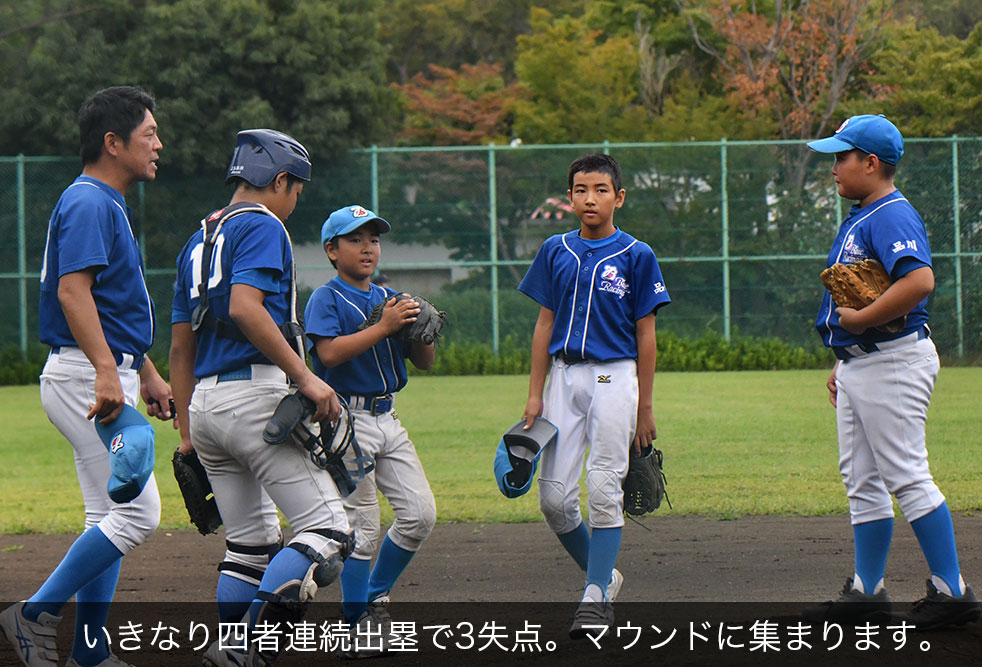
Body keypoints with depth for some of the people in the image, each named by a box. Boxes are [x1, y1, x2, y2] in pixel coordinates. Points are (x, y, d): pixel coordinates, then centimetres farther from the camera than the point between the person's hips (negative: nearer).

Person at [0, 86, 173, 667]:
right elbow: (73, 291, -25)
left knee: (110, 519, 10)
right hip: (87, 377, -11)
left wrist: (149, 376, 29)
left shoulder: (110, 205, 19)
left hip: (108, 377, 11)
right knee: (137, 513, -13)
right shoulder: (88, 203, -13)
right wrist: (107, 371, -35)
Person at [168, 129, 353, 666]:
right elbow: (245, 307, -20)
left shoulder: (198, 242, 23)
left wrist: (187, 432, 25)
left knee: (251, 545, 15)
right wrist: (305, 377, -20)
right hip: (256, 392, -9)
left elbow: (180, 348, 23)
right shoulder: (261, 226, -3)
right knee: (326, 531, -10)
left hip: (204, 401, 9)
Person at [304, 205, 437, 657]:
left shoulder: (389, 298, 15)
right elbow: (329, 352, -21)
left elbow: (425, 362, 14)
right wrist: (383, 327, -23)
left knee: (420, 512, 1)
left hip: (387, 418, 7)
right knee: (361, 526, -7)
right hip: (346, 418, -7)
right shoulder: (326, 299, -4)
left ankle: (375, 597, 19)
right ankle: (359, 627, 1)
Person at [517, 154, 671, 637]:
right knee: (554, 496, -1)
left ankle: (596, 597, -2)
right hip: (564, 377, 4)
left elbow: (645, 334, 1)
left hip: (615, 377, -4)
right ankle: (602, 574, 20)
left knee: (603, 490, -7)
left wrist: (645, 406, 0)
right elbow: (545, 324, 11)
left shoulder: (636, 256, -1)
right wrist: (535, 394, 6)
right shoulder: (556, 252, 8)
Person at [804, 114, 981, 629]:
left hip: (893, 363, -11)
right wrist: (842, 361, 22)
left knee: (906, 476, -10)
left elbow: (919, 281, -33)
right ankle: (866, 591, 18)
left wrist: (857, 320, -25)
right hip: (857, 365, 11)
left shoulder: (892, 216, -16)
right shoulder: (858, 219, 17)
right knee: (862, 481, 12)